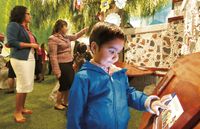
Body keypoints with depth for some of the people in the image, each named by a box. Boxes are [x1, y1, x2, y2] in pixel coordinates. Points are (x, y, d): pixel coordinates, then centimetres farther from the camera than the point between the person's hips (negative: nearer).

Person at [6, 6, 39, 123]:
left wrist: (36, 46, 1)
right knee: (23, 85, -5)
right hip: (20, 59, -8)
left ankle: (22, 108, 25)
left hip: (30, 58, 8)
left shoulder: (26, 28, 18)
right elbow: (11, 42, -18)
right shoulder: (13, 25, -7)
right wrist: (30, 45, -15)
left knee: (28, 84, 11)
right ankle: (17, 112, 10)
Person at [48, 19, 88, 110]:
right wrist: (57, 71, -22)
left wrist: (86, 29, 16)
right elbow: (53, 56, -19)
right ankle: (57, 104, 21)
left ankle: (65, 102, 32)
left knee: (70, 84, 14)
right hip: (62, 65, -9)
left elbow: (76, 36, 25)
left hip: (69, 64, 9)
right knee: (64, 85, 0)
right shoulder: (53, 39, -15)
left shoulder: (66, 37, 11)